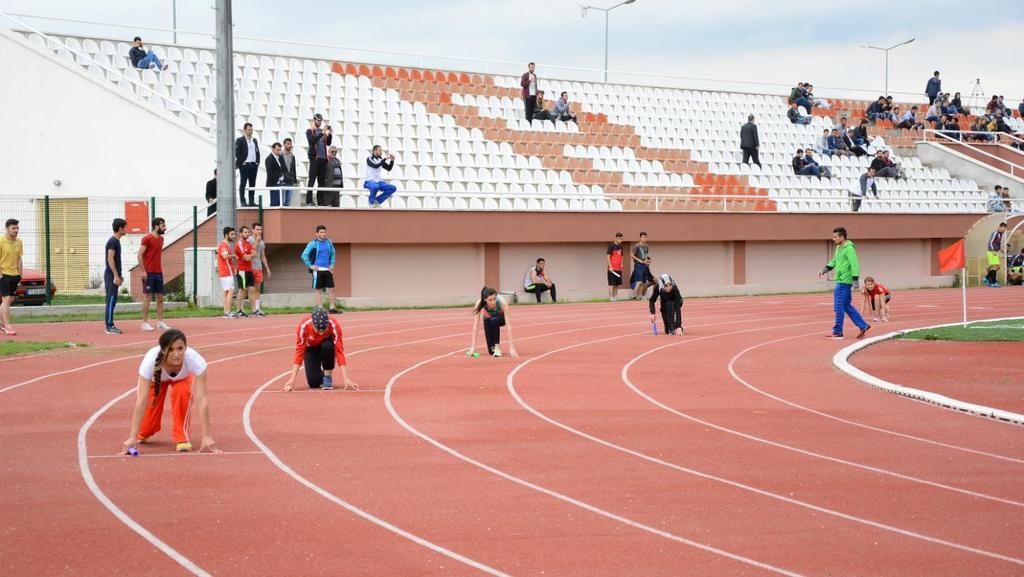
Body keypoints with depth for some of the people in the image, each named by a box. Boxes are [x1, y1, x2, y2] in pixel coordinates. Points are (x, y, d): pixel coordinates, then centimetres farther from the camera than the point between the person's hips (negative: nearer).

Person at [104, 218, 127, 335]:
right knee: (111, 301, -9)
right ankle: (109, 327, -8)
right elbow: (110, 259, -20)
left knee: (112, 301, 11)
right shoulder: (113, 241, -14)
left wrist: (119, 275, 23)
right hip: (111, 276, -10)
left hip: (113, 276, 10)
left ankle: (111, 325, 14)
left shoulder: (115, 241, 17)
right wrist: (116, 276, -22)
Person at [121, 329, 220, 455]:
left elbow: (202, 399, -42)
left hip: (182, 377, 0)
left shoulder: (194, 359, -43)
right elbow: (141, 401, -41)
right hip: (157, 377, 1)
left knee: (182, 391, -31)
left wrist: (206, 436, -45)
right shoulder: (151, 360, -42)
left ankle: (181, 437, -11)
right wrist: (132, 437, -44)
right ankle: (143, 433, 27)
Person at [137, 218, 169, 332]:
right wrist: (143, 271, -17)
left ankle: (160, 323, 11)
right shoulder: (147, 239, -10)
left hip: (158, 273, 7)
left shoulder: (161, 239, 13)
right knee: (147, 297, -4)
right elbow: (139, 255, -13)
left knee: (160, 298, 7)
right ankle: (145, 323, 0)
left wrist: (161, 268, 12)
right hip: (149, 273, -7)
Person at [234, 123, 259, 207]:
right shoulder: (240, 140, -1)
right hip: (244, 165, -6)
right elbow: (237, 153, -7)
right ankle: (243, 202, -3)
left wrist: (257, 162, 7)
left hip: (254, 165, 6)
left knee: (252, 184, 7)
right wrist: (241, 162, -12)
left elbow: (258, 152, 19)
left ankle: (251, 201, 10)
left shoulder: (255, 140, 17)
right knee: (243, 184, -3)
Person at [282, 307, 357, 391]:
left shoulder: (334, 325, -34)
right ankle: (320, 374, 19)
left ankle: (328, 377, -14)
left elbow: (339, 351, -34)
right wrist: (292, 379, -33)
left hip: (327, 347, 0)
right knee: (314, 383, -18)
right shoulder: (303, 326, -33)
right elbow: (299, 352, -28)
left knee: (327, 345, -37)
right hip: (311, 349, 0)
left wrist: (345, 379, -40)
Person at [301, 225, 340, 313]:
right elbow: (304, 255, -9)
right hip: (318, 270, -5)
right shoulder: (313, 243, -7)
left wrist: (332, 264, 9)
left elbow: (332, 254, 21)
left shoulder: (329, 242, 7)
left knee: (331, 289, 4)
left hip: (327, 270, 5)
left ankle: (332, 308, 11)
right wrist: (310, 266, -12)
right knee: (318, 290, 1)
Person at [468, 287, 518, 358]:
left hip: (501, 319, -1)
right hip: (488, 319, 1)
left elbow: (509, 326, -40)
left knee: (494, 320, -38)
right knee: (491, 351, -12)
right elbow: (475, 326, -32)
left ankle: (497, 348, -20)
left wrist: (511, 347, -46)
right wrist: (473, 347, -39)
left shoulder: (502, 302, -38)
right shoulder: (479, 303, -34)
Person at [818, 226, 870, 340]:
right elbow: (834, 261, 23)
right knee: (847, 306, 13)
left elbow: (855, 265, -20)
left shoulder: (849, 248, -15)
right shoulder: (839, 248, 15)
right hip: (840, 281, 10)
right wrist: (825, 269, 9)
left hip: (844, 282, -10)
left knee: (839, 307, -5)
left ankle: (837, 332, 1)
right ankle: (863, 326, 18)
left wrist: (855, 280, -23)